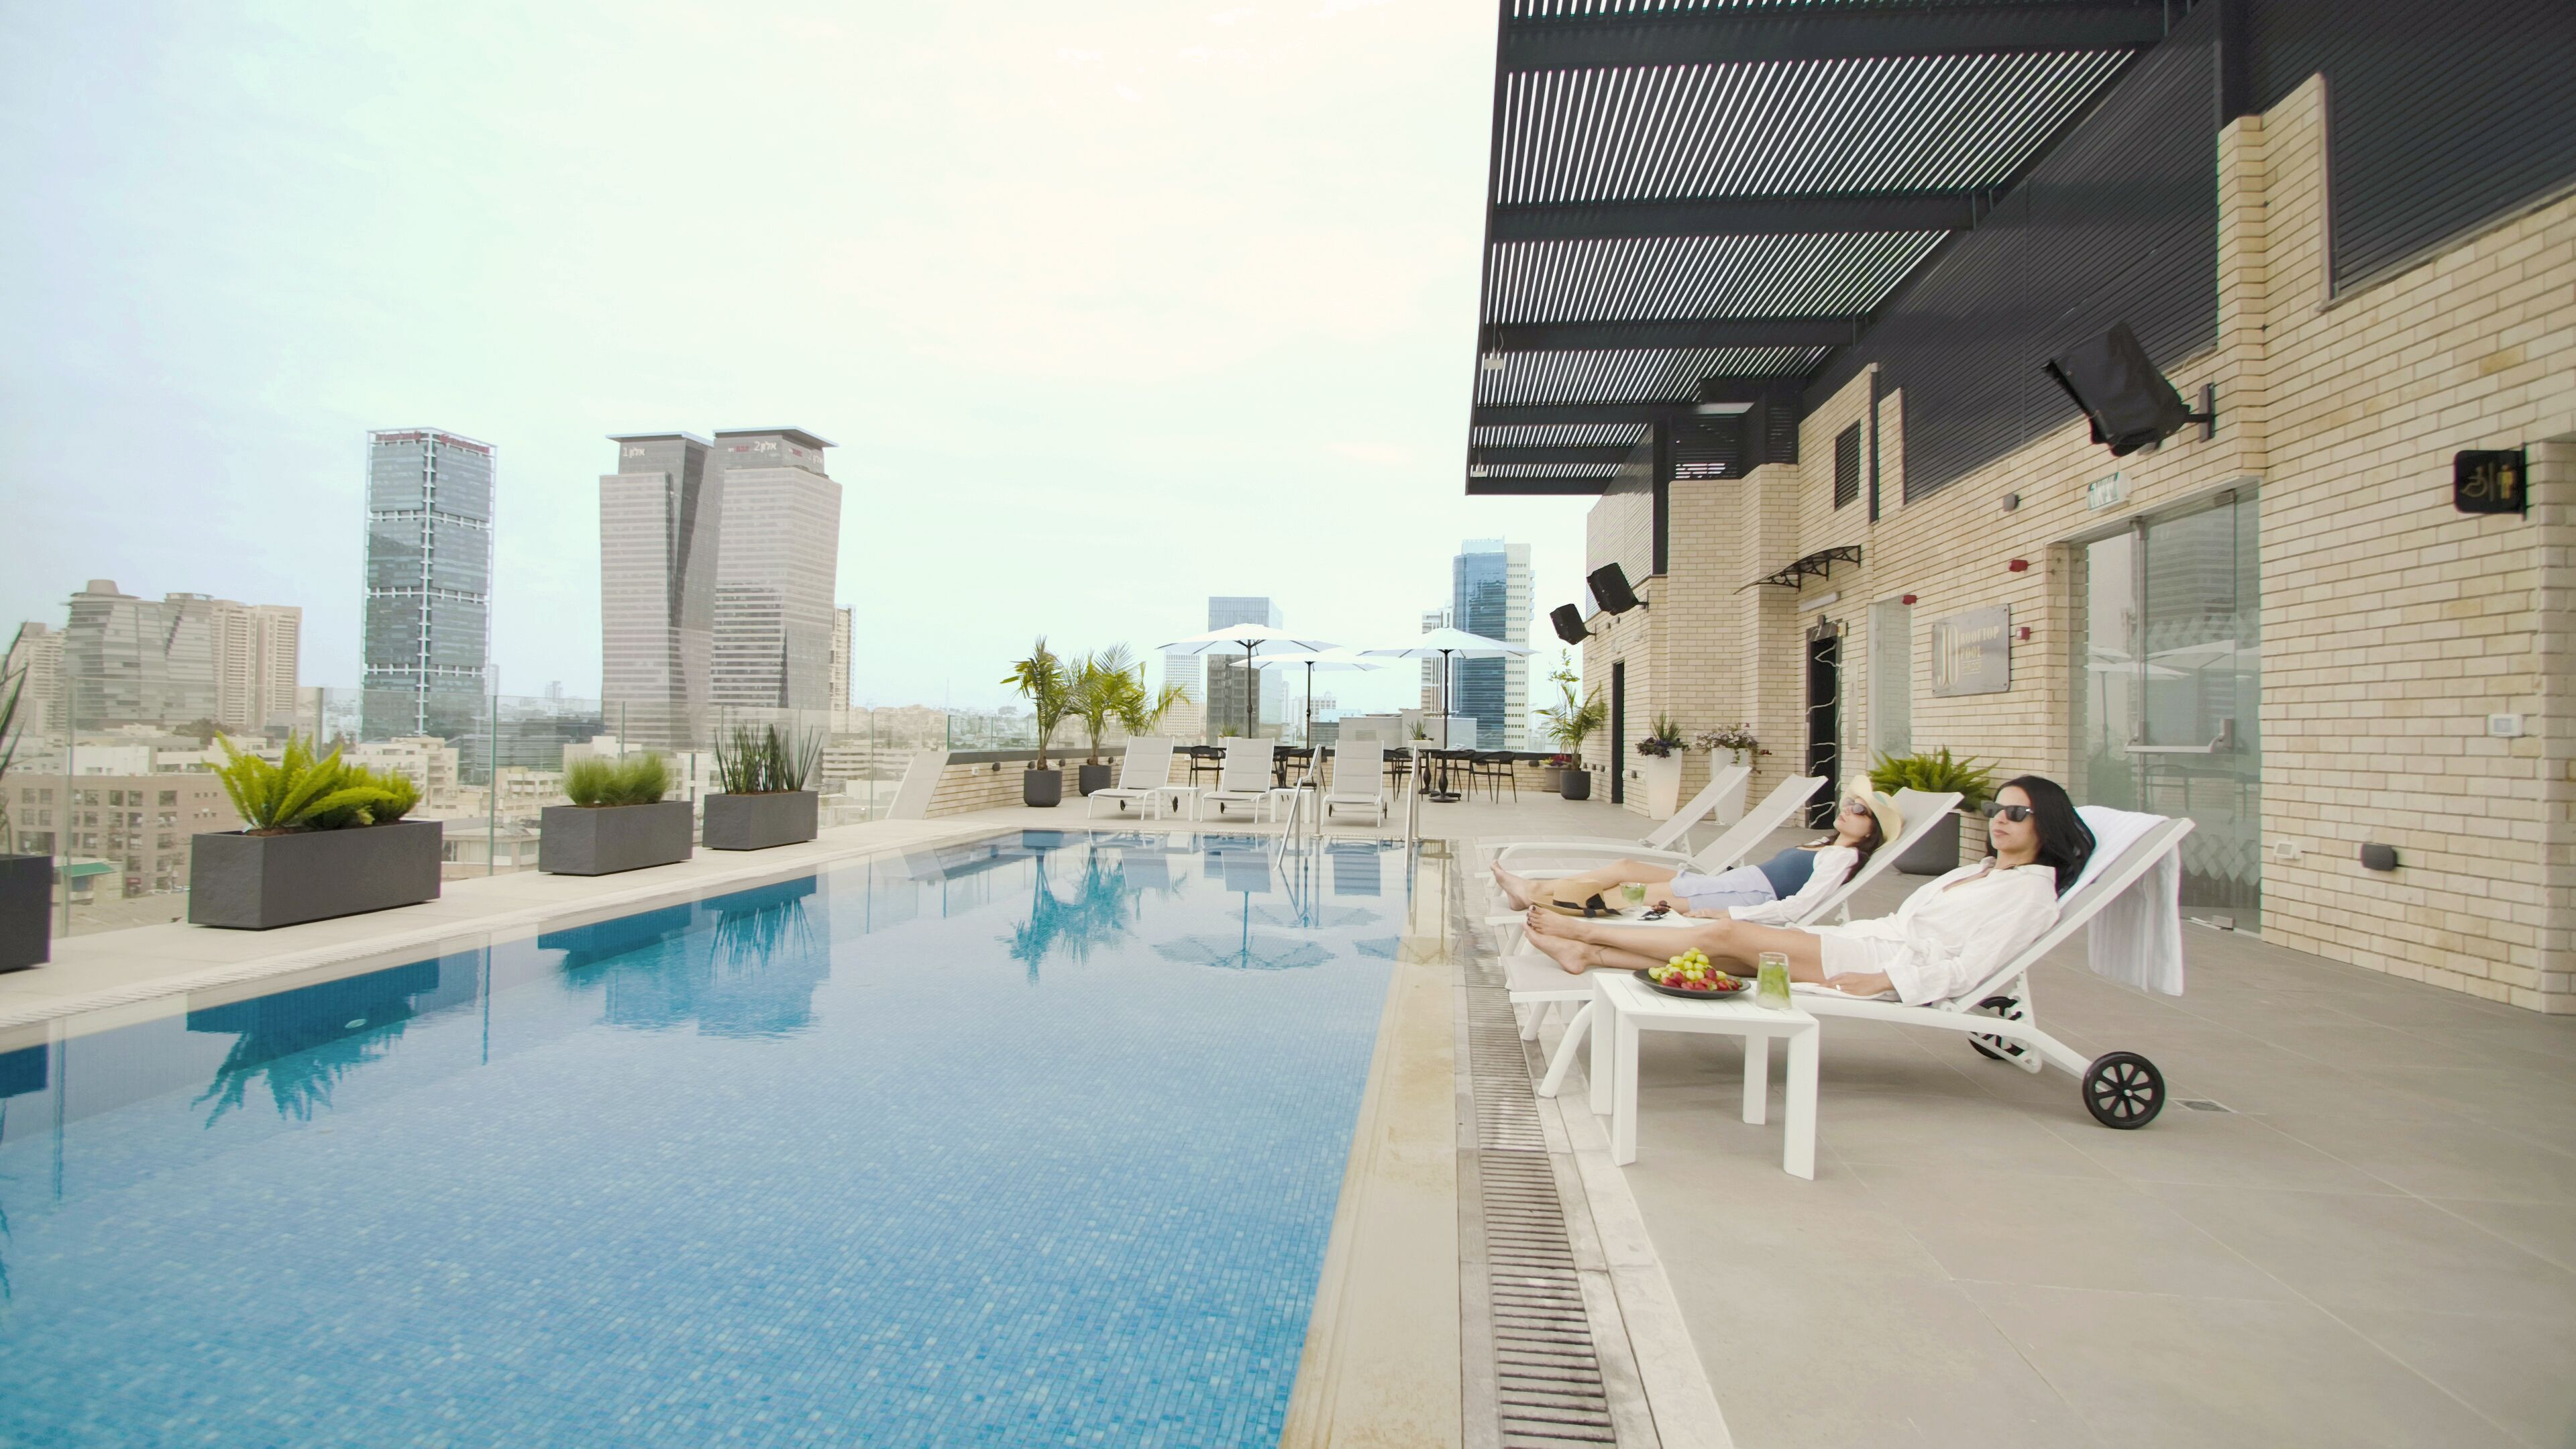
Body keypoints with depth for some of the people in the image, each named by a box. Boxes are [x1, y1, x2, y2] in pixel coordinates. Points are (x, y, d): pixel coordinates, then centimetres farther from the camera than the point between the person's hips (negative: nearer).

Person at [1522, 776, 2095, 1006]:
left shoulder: (2032, 888, -1)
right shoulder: (1980, 872, 26)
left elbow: (1969, 967, -12)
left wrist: (1882, 979, -21)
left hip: (1884, 960, -8)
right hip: (1865, 939, 8)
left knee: (1727, 935, -18)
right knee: (1719, 948, -9)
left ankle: (1579, 928, -13)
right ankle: (1587, 950, -13)